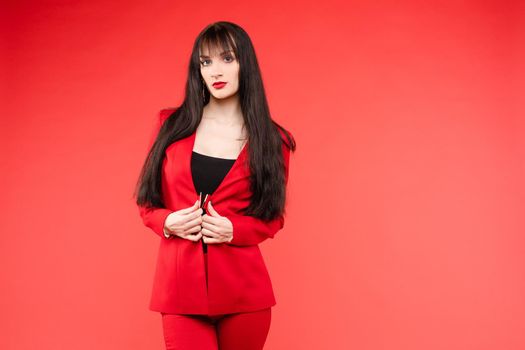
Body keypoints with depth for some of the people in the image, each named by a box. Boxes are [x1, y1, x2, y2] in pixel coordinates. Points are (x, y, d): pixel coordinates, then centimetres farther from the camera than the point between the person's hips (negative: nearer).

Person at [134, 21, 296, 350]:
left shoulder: (272, 139, 1)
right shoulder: (172, 125, 5)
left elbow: (273, 218, 9)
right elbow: (147, 202, 11)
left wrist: (233, 230, -10)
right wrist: (167, 222, -10)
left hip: (243, 288, 0)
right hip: (180, 285, 1)